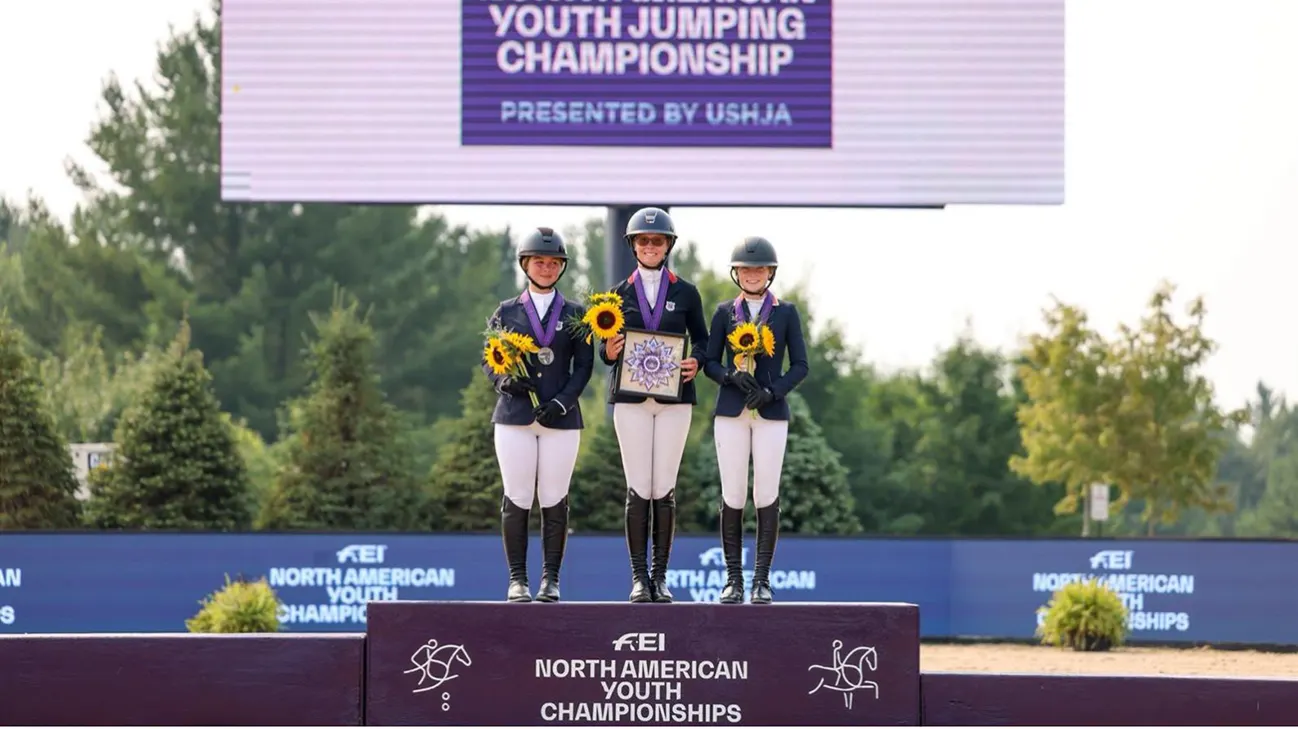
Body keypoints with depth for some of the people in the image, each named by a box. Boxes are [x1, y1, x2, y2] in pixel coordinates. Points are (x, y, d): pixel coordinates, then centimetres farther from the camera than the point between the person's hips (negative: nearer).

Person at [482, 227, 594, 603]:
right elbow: (488, 361, 9)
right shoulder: (506, 312, 12)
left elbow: (584, 367, 5)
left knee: (554, 500, -1)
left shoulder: (575, 315, 11)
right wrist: (507, 379, -13)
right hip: (514, 416, 0)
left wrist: (562, 402, -10)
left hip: (561, 418, 0)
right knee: (517, 499, -3)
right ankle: (517, 579, 1)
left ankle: (551, 579, 3)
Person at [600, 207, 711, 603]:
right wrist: (609, 352, -12)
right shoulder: (620, 294, 9)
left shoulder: (686, 292, 8)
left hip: (674, 397, 0)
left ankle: (661, 577, 5)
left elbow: (701, 338, 13)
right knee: (638, 489, -4)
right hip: (631, 399, 0)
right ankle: (639, 577, 1)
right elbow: (608, 349, 11)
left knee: (665, 489, -2)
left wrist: (695, 363, -8)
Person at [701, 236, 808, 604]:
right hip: (731, 412, 1)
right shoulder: (724, 312, 10)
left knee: (767, 496, -5)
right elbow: (709, 363, 7)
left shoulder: (786, 313, 8)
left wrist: (772, 391, -12)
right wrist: (733, 376, -13)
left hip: (771, 412, -1)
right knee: (733, 497, -2)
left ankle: (761, 580, -2)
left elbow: (800, 365, 4)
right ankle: (733, 578, 4)